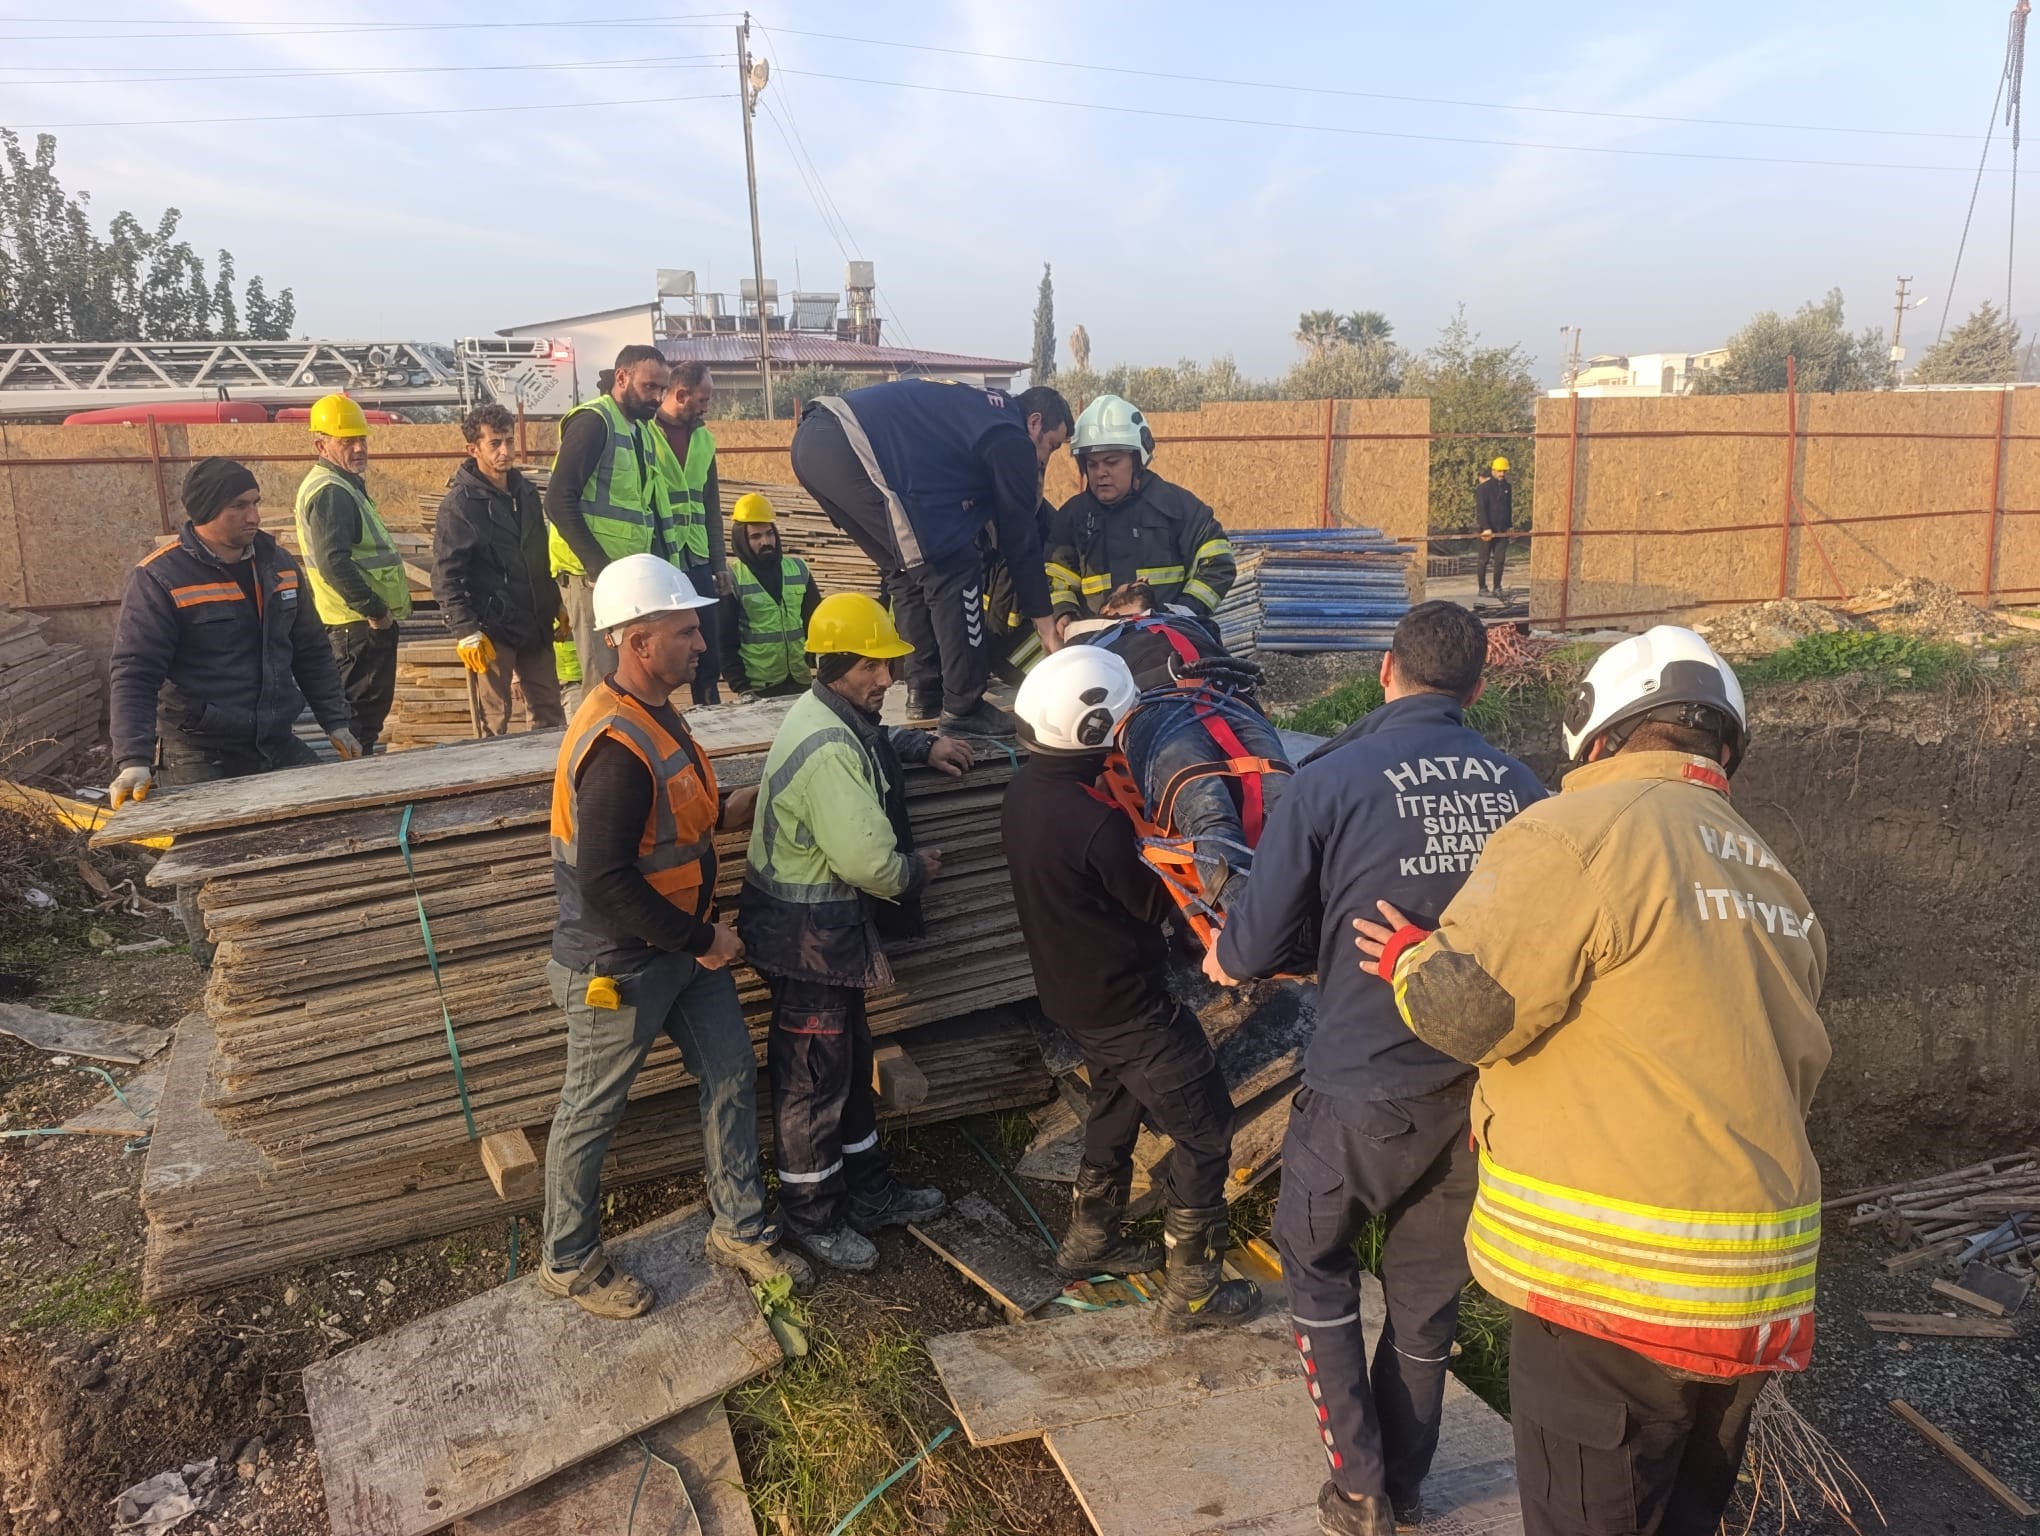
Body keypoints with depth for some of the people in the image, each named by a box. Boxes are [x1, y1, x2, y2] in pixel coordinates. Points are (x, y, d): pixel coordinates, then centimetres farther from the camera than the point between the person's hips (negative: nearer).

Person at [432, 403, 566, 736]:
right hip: (491, 629, -6)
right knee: (494, 721, 0)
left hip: (536, 623, 6)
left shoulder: (525, 491, 11)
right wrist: (465, 631, -17)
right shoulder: (460, 503, -9)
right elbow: (445, 576, -12)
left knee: (549, 712, 12)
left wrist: (556, 605, 20)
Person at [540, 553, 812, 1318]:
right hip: (620, 965, -9)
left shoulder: (652, 711, 3)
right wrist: (701, 939, -22)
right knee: (592, 1113, 11)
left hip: (684, 944, 9)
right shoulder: (615, 744, -29)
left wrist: (729, 810, 2)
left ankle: (740, 1228, 34)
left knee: (732, 1075, 16)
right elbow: (605, 882, -31)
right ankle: (569, 1262, 33)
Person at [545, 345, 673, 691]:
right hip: (594, 574, -8)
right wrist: (599, 566, -20)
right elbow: (559, 501, -17)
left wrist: (661, 563, 8)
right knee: (604, 682, -10)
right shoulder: (592, 421, -9)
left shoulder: (642, 431, 18)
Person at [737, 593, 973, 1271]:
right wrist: (916, 869, -9)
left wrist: (923, 745, 14)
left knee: (850, 1061, 22)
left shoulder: (834, 715, 5)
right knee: (813, 1078, 7)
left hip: (831, 928, 11)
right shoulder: (828, 750, -28)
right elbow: (869, 861, -30)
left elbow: (874, 741, 32)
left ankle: (869, 1190, 39)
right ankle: (812, 1216, 25)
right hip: (809, 936, -11)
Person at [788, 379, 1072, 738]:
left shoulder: (977, 410, 30)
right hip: (853, 450, -10)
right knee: (953, 572, -2)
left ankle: (924, 693, 25)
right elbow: (1020, 538, 7)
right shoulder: (1011, 440, 4)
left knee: (907, 570, 21)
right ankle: (963, 708, 3)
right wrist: (1046, 626, 15)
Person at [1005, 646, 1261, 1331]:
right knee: (1205, 1128, 6)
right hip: (1129, 1005, -9)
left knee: (1116, 1103, 29)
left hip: (1070, 988, 9)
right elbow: (1156, 903, -17)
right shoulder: (1098, 821, -32)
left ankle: (1090, 1238, 44)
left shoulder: (1025, 790, -5)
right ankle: (1192, 1289, 16)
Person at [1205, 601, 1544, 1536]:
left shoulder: (1331, 782, -16)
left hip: (1363, 1089, -4)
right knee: (1428, 1288, 21)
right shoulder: (1520, 789, -4)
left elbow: (1258, 946, -11)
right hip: (1479, 1089, 4)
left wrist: (1227, 957, 11)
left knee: (1315, 1262, 21)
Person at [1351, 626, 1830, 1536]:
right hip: (1759, 1291, 8)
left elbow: (1466, 1007, -18)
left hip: (1617, 1278, -8)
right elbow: (1790, 1072, 18)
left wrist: (1410, 958, 3)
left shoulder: (1585, 832, -14)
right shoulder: (1776, 882, 12)